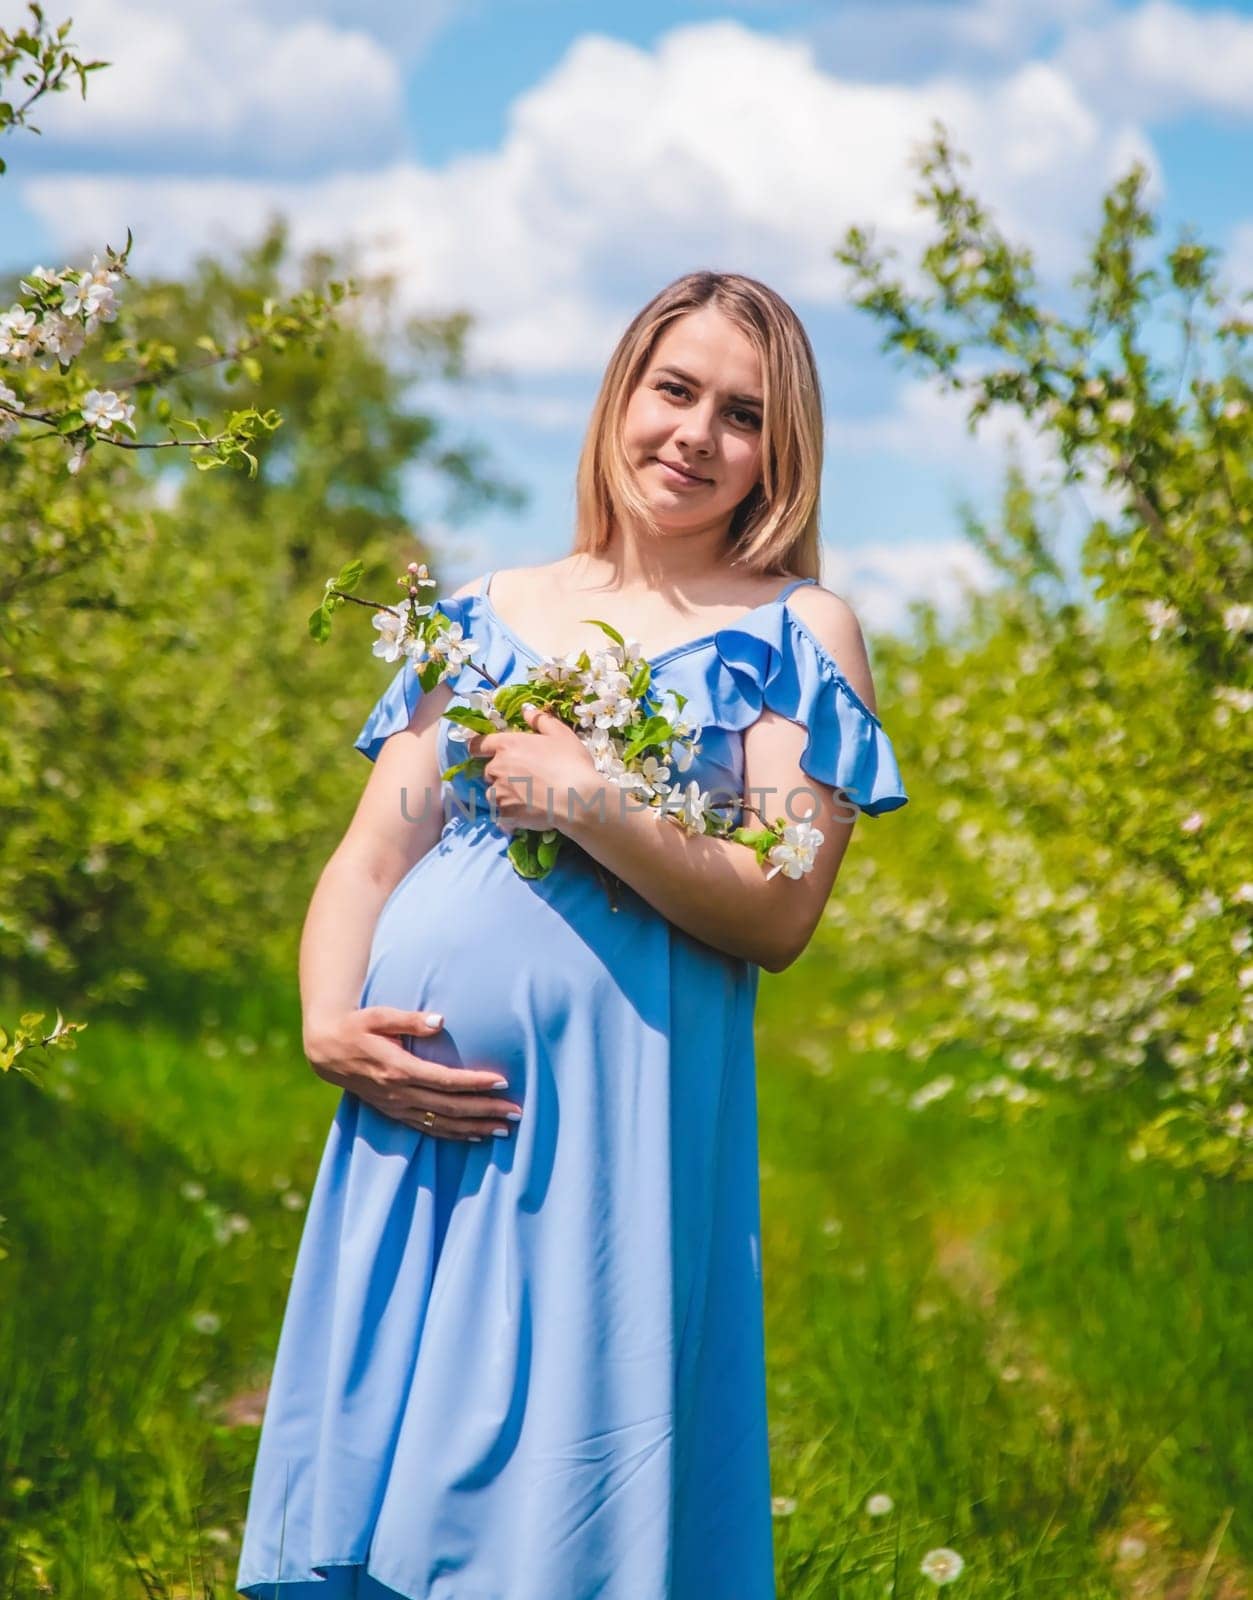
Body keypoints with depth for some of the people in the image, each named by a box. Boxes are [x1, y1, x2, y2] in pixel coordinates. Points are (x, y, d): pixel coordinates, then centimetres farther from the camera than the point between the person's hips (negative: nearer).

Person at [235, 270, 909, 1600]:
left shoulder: (798, 634, 5)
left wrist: (587, 803, -15)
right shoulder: (487, 614, 16)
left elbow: (779, 913, -5)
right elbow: (370, 857, 12)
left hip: (614, 1122, -3)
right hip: (417, 1109, 4)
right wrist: (330, 1028, -5)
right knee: (379, 1482, 6)